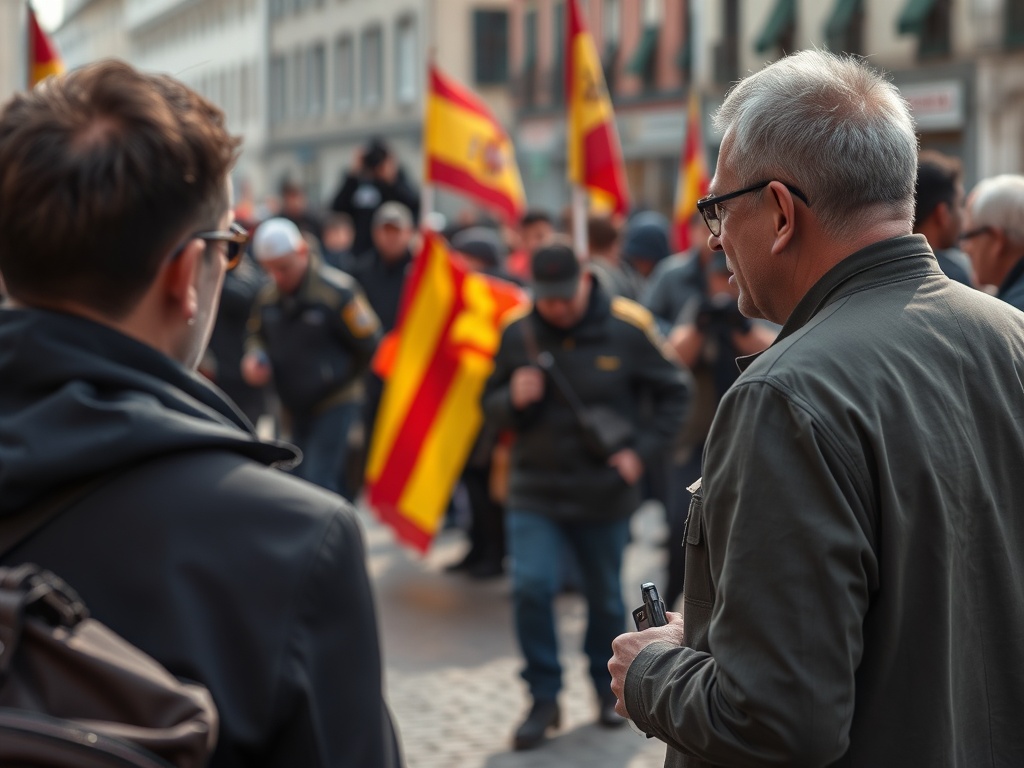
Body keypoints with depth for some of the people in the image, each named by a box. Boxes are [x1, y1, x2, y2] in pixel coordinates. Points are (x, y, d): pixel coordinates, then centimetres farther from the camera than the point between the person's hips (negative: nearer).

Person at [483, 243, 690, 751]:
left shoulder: (627, 328, -8)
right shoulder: (518, 334, -3)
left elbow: (673, 393, 3)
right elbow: (492, 406, 7)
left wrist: (642, 449, -8)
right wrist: (514, 399, -16)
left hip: (605, 494, 0)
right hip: (534, 492, 1)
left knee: (605, 597, 12)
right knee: (530, 588, -13)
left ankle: (608, 687, 35)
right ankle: (544, 698, 3)